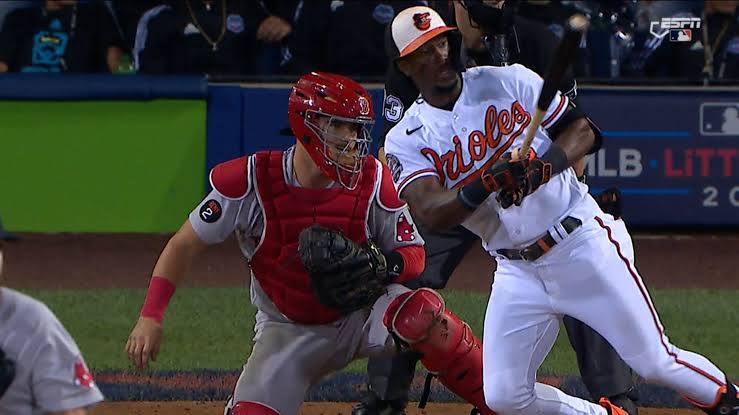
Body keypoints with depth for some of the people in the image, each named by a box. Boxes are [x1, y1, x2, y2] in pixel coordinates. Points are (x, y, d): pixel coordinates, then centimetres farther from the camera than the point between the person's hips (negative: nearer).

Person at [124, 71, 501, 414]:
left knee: (422, 311, -31)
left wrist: (383, 266, -29)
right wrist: (150, 318, -18)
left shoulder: (372, 181, -14)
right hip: (289, 332, 0)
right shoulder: (251, 181, -18)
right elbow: (185, 245, -9)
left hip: (361, 313, 0)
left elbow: (414, 255, -4)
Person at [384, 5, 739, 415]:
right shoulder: (407, 140, -2)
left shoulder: (509, 82, -1)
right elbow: (430, 214, -17)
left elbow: (582, 130, 1)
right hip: (517, 270, 3)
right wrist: (487, 184, -35)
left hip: (582, 242, -3)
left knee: (656, 362, -6)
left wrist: (544, 165, -19)